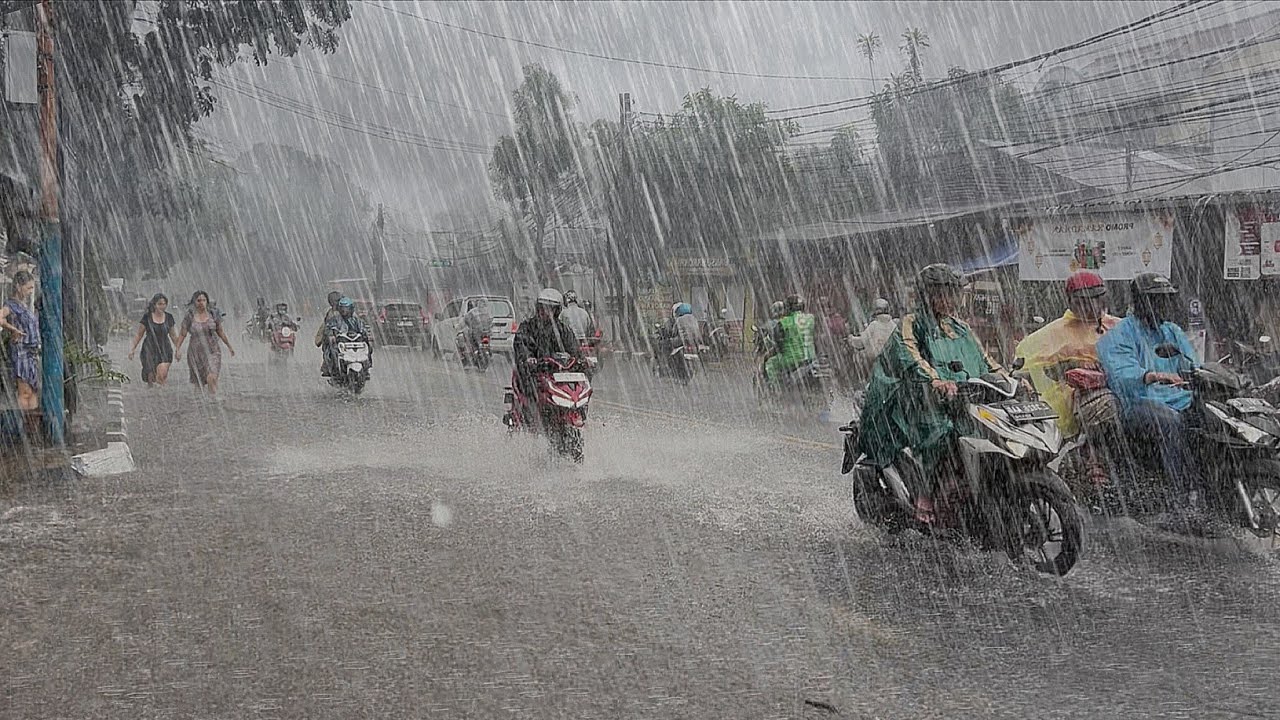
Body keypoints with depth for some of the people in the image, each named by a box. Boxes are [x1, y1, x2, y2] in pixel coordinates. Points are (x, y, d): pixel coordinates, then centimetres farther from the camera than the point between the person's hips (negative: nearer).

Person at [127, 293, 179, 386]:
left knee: (162, 374, -18)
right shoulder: (147, 317, -3)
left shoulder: (169, 317, 5)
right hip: (150, 350, -1)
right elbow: (138, 335, 3)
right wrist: (132, 349, 0)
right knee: (151, 376, -1)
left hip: (165, 350, 1)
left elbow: (173, 335, 17)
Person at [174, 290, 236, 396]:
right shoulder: (190, 316, -3)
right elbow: (182, 334, 0)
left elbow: (220, 332, 12)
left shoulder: (213, 314, 1)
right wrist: (177, 348, -12)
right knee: (198, 382, 6)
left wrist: (229, 346, 18)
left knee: (211, 378, -19)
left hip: (212, 351, 0)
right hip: (196, 352, 0)